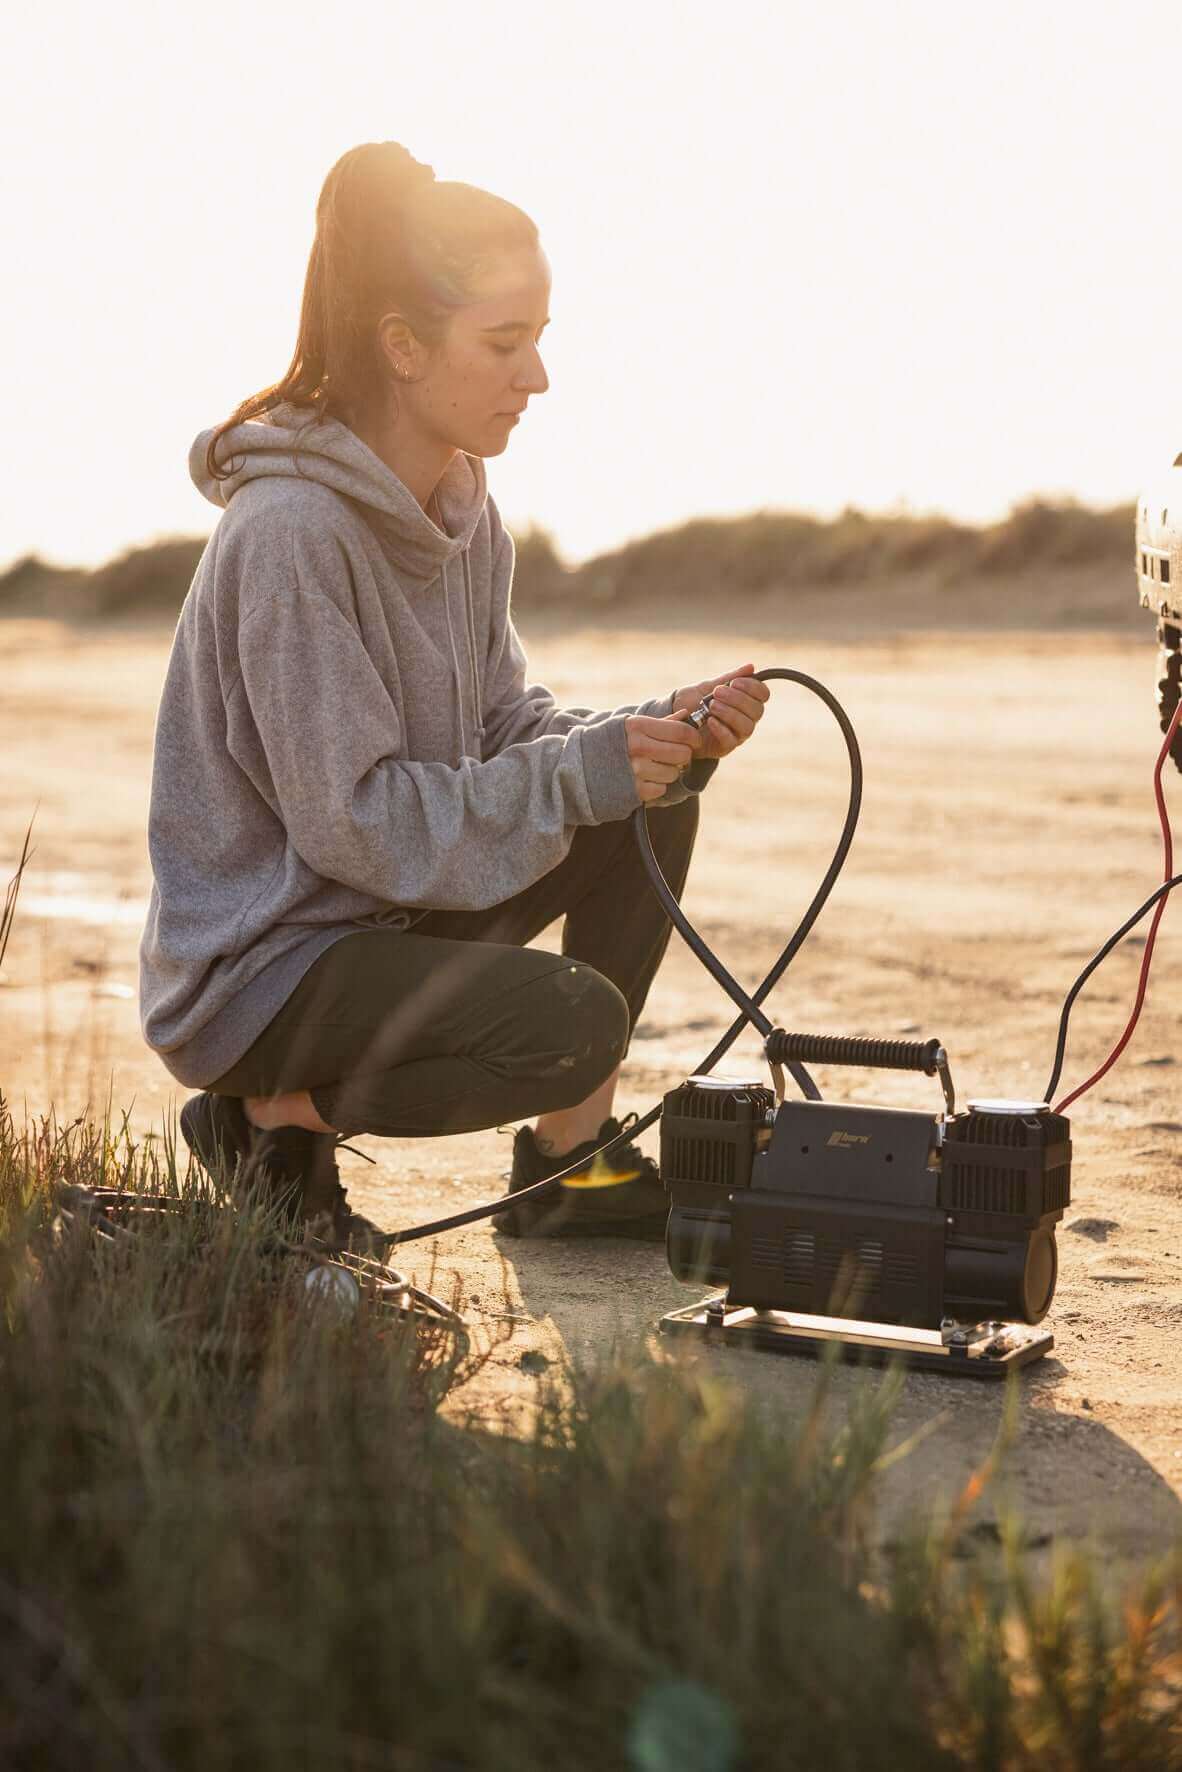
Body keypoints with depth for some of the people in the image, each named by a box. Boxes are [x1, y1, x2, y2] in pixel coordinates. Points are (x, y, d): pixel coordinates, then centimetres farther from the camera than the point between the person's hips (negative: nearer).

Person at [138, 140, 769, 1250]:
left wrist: (662, 734, -11)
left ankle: (571, 1161, 7)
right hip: (251, 972, -9)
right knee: (574, 1022, -27)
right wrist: (582, 773, -24)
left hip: (388, 915, 9)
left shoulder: (461, 511, 4)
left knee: (658, 791, 1)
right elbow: (352, 820, -25)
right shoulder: (290, 531, -24)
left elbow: (506, 729, 6)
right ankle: (273, 1115, -3)